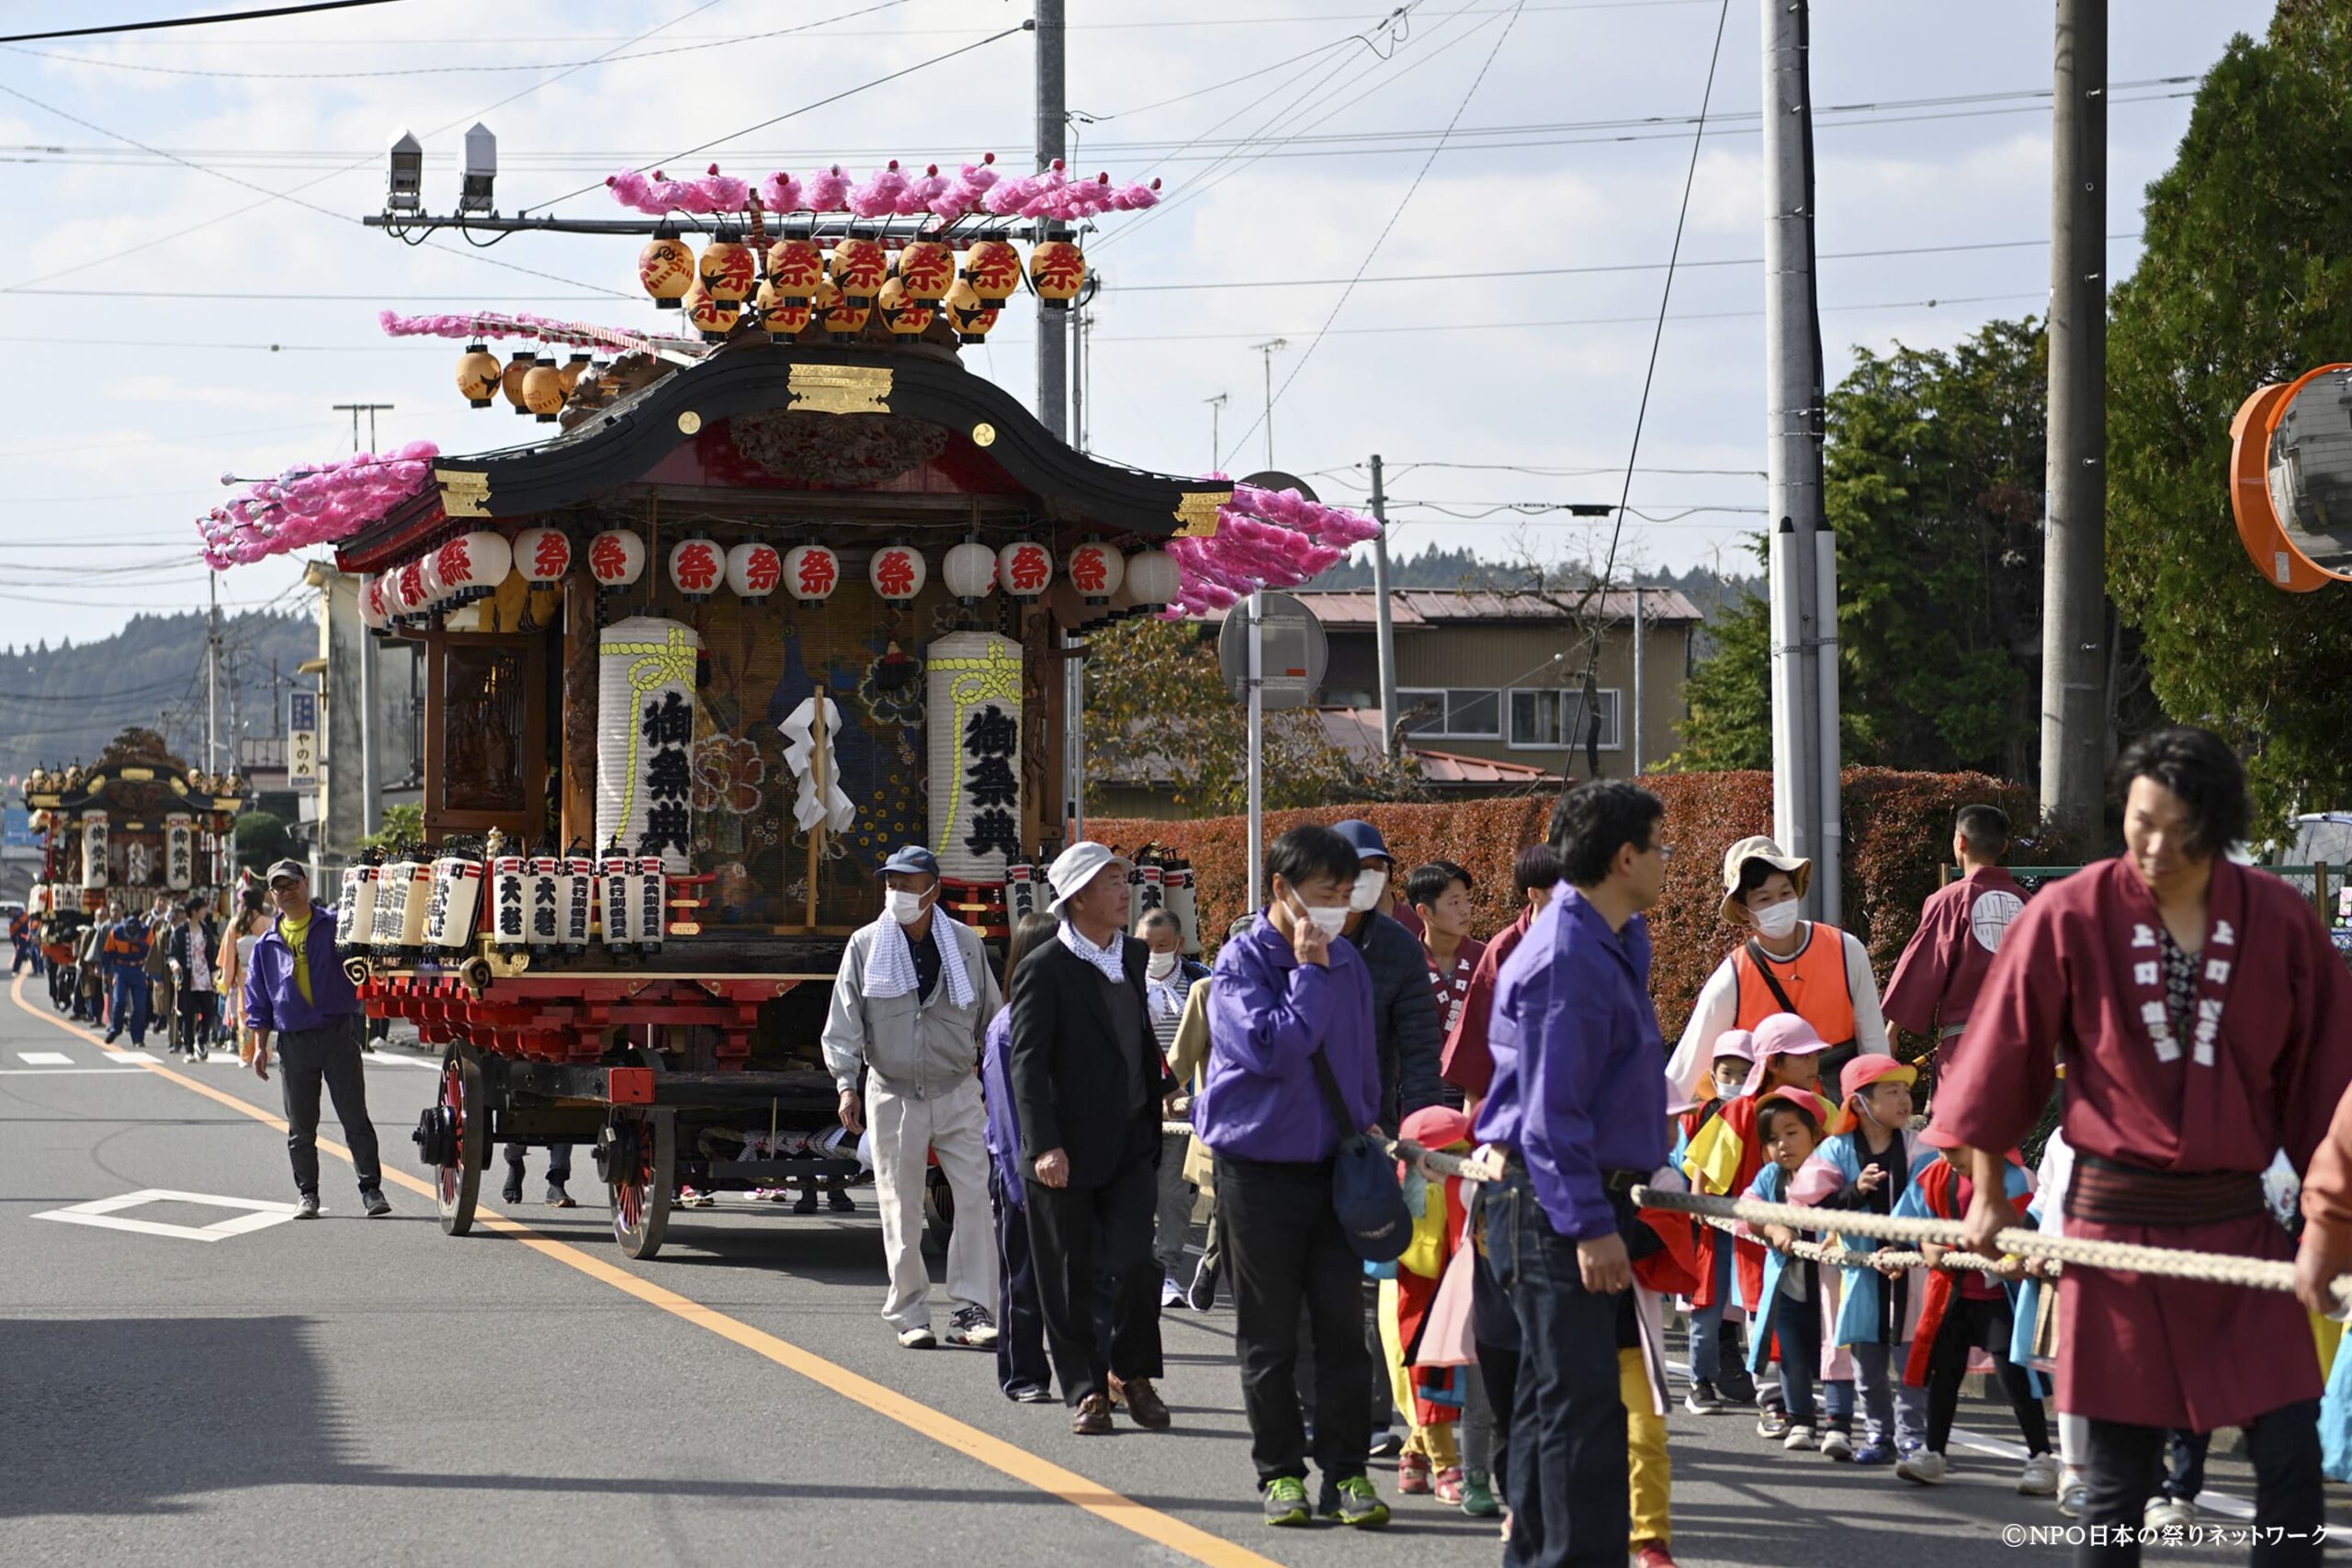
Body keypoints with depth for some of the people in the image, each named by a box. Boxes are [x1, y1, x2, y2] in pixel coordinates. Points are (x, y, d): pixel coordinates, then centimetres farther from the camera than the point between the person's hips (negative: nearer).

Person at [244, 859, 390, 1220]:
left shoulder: (335, 926, 5)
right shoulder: (268, 944, 13)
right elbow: (257, 1001, 16)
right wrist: (260, 1046, 10)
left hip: (339, 1033, -3)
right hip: (294, 1041, 3)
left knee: (355, 1118, -4)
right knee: (301, 1126, 6)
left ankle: (371, 1189, 0)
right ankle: (306, 1194, 14)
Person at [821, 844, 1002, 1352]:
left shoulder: (965, 943, 5)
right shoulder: (866, 945, 1)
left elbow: (990, 1016, 13)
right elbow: (844, 1022, 0)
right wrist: (846, 1084, -10)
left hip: (958, 1092, 1)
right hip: (893, 1095, -1)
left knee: (975, 1196, -7)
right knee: (901, 1209, 1)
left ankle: (972, 1310, -3)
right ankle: (908, 1314, 10)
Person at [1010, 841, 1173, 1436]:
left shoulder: (1133, 955, 11)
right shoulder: (1044, 969, -10)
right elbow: (1027, 1064, -14)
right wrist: (1043, 1146, -21)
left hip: (1132, 1144, 5)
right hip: (1068, 1153, -5)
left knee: (1136, 1263, -8)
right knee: (1069, 1279, 3)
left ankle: (1132, 1373, 13)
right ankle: (1086, 1390, 15)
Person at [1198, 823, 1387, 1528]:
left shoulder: (1347, 962, 8)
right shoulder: (1241, 962, -8)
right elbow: (1274, 1048, -22)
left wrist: (1368, 1133, 12)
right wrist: (1308, 972, -17)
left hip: (1334, 1166, 4)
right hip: (1259, 1169, -4)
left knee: (1343, 1325, 0)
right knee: (1269, 1335, 4)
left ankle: (1347, 1472, 4)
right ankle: (1281, 1473, 12)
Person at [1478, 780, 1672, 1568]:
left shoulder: (1612, 945, 14)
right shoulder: (1566, 958, -18)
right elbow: (1551, 1110, -21)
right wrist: (1589, 1227, -22)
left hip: (1584, 1201, 10)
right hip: (1556, 1206, -10)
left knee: (1556, 1396, 15)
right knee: (1581, 1400, -11)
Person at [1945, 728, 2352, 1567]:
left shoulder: (2280, 923, -2)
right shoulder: (2069, 917, -7)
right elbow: (2000, 1062, 4)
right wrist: (1989, 1197, 11)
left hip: (2237, 1221, 2)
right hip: (2116, 1214, -2)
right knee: (2119, 1470, 2)